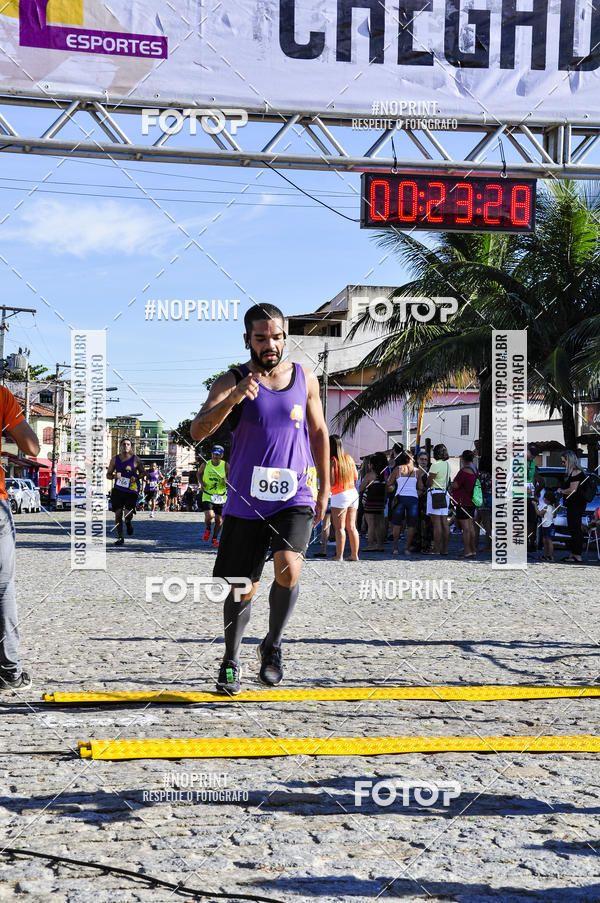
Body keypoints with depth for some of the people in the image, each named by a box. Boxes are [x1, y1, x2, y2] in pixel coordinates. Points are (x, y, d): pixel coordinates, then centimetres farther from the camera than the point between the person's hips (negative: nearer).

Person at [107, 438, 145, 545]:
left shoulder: (135, 459, -2)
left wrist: (136, 478, -12)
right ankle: (120, 537, 12)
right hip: (118, 489, 2)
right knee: (118, 513, -1)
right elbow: (108, 474, 10)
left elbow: (143, 473, 8)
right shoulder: (115, 459, 3)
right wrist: (114, 476, -12)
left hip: (131, 490, -2)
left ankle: (128, 523, 29)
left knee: (127, 515, -9)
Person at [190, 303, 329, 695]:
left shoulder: (305, 378, 5)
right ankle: (231, 661, 30)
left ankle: (273, 644, 3)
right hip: (246, 502, -1)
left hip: (295, 499, 1)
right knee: (242, 590, 6)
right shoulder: (232, 382, -5)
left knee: (288, 569, -22)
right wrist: (233, 398, -34)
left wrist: (324, 489, 17)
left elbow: (318, 432, 17)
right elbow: (198, 431, -19)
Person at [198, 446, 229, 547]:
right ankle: (208, 530, 13)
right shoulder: (205, 464, -2)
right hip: (207, 496, -1)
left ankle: (214, 538, 30)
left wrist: (226, 480, -26)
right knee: (209, 516, -21)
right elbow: (199, 474, 17)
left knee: (219, 521, 5)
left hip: (221, 497, 1)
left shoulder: (226, 465, -4)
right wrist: (201, 483, -2)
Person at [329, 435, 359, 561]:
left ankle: (339, 556, -5)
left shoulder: (332, 461, -11)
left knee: (339, 528, -4)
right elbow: (356, 477, 14)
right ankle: (354, 555, 12)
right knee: (351, 527, 10)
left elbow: (331, 482, -15)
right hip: (353, 493, 6)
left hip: (339, 496, -6)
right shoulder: (349, 458, 8)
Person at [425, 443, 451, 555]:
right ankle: (445, 549, 9)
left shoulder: (435, 465, -12)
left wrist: (426, 487, 10)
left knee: (436, 523, -7)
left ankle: (436, 549, -7)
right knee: (444, 522, 7)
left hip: (435, 494, -8)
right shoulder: (447, 464, 12)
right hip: (444, 493, 8)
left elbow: (429, 482, -10)